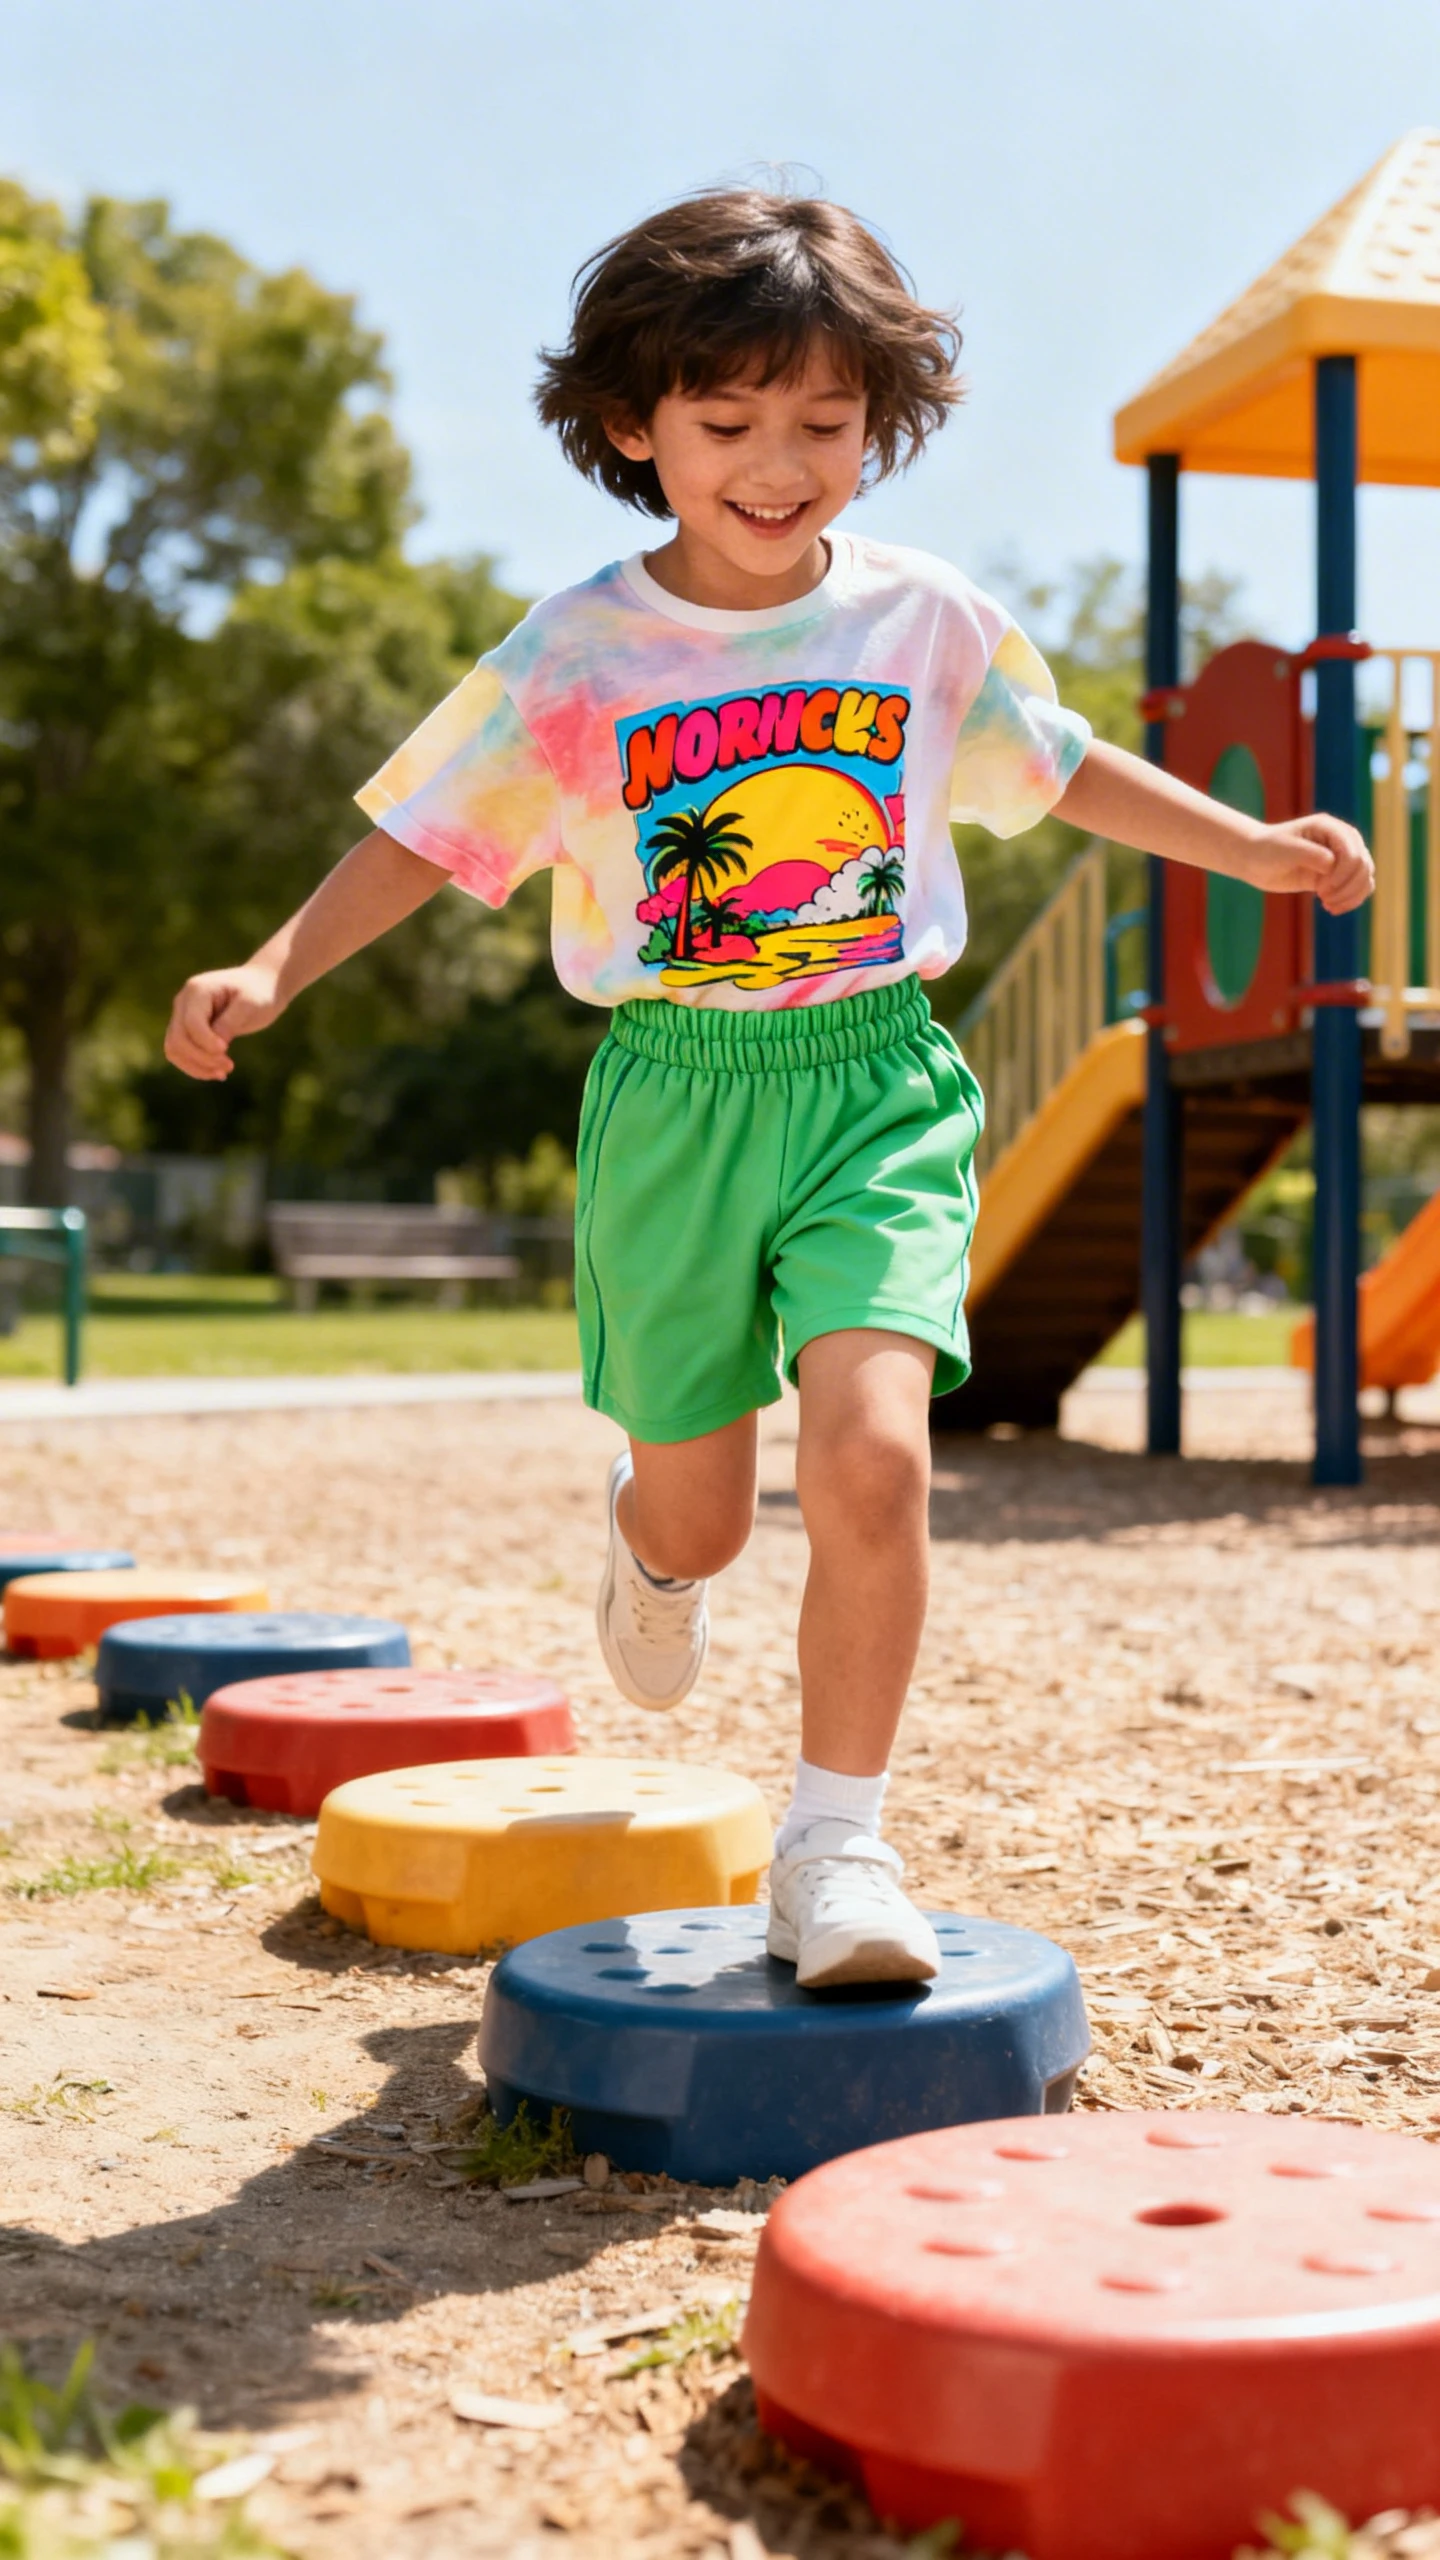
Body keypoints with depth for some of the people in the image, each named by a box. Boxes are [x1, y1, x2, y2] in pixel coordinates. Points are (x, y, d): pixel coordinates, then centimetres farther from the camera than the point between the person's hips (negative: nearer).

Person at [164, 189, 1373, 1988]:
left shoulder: (927, 620, 1)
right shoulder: (577, 656, -5)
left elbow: (1063, 769, 17)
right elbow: (424, 835, -1)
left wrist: (1251, 845, 13)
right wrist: (272, 970, -14)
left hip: (880, 1088, 0)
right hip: (674, 1098, 0)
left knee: (873, 1452, -21)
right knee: (699, 1518, 10)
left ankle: (833, 1844, -4)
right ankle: (650, 1542, 52)